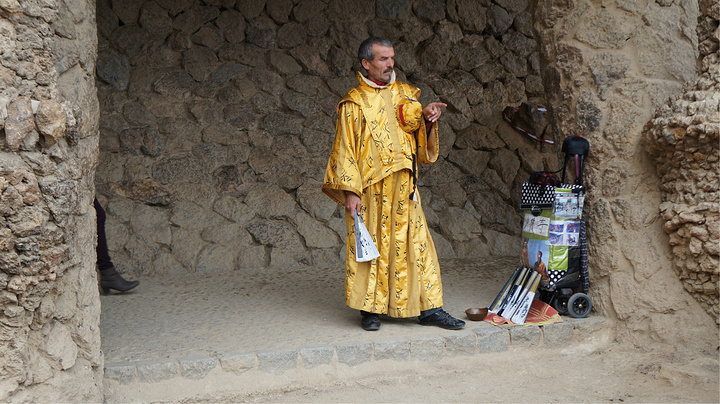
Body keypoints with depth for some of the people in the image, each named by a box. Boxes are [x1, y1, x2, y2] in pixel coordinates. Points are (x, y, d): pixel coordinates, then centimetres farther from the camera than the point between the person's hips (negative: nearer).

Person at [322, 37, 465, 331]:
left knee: (415, 243, 2)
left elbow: (420, 138, 10)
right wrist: (350, 191, -12)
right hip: (369, 190, -4)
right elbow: (346, 149, -4)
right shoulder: (354, 103, -1)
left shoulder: (404, 95, 13)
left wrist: (425, 117, -12)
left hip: (403, 189, 4)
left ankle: (428, 307, 7)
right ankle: (369, 309, 12)